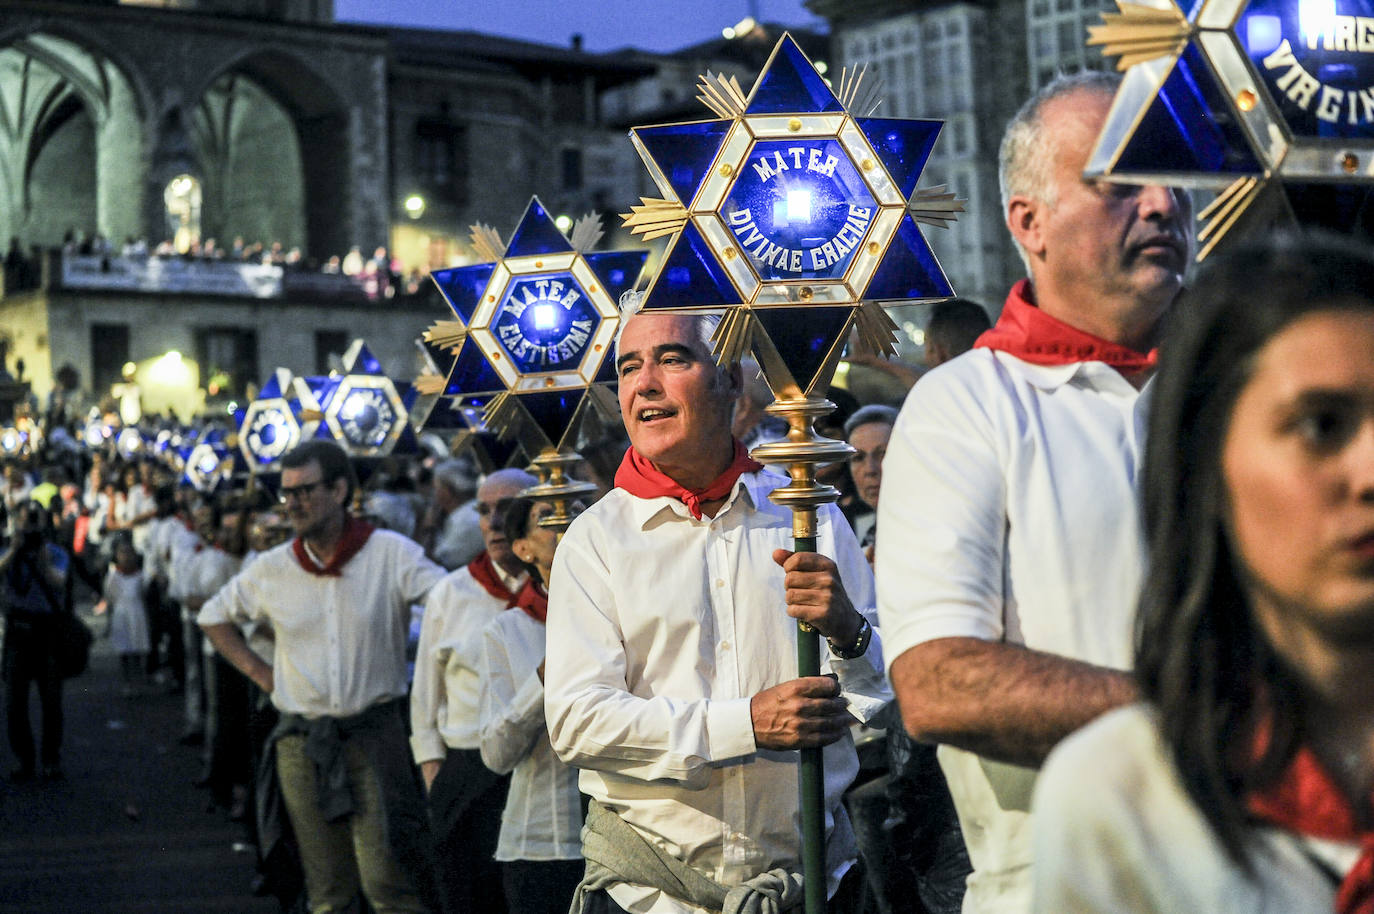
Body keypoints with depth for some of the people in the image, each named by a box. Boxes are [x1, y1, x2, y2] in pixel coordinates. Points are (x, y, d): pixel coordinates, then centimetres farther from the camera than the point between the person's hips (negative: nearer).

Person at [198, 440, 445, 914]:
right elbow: (214, 616, 20)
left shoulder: (391, 553, -6)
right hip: (302, 743, 3)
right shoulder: (271, 569, 5)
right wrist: (257, 670, 10)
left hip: (375, 732, -3)